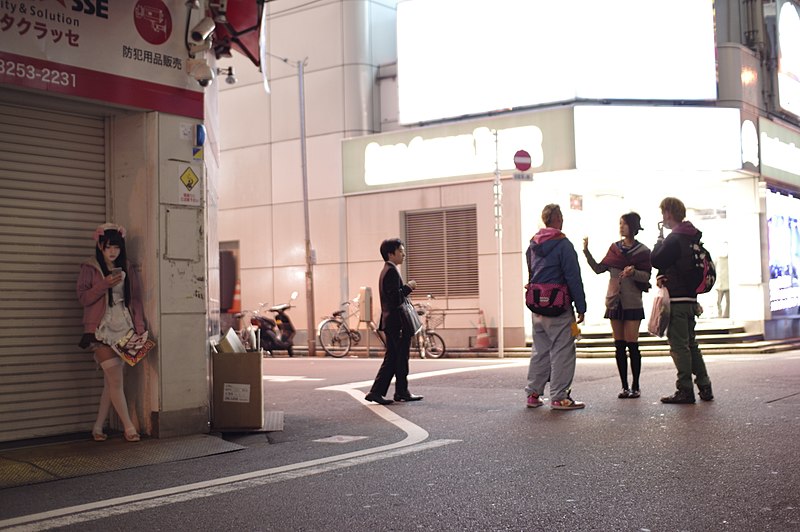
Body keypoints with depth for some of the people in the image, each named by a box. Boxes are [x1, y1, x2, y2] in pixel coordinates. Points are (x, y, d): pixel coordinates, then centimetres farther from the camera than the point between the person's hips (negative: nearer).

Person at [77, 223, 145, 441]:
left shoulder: (126, 269, 12)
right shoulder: (89, 269, 1)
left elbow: (135, 299, 10)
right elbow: (83, 298, -6)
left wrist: (139, 326, 1)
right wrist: (105, 284, -18)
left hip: (123, 327, 4)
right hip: (101, 329, -4)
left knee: (110, 382, 5)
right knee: (116, 380, -8)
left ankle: (98, 428, 15)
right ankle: (129, 428, -2)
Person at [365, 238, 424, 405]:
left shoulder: (386, 270, 17)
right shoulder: (392, 271, -15)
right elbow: (395, 297, -24)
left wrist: (406, 288, 16)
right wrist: (408, 287, -14)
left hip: (390, 322, 10)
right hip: (397, 322, -10)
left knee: (391, 358, 11)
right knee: (401, 357, 1)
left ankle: (376, 392, 8)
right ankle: (402, 392, 10)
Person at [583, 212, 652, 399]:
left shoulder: (642, 251, 0)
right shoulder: (615, 248, 11)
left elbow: (646, 276, -4)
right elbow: (599, 268, 8)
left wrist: (633, 272, -22)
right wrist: (587, 252, -2)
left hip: (632, 303, -4)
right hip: (615, 301, 4)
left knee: (632, 345, -4)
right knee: (619, 346, 4)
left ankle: (635, 387, 4)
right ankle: (625, 386, 10)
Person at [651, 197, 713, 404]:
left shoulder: (674, 239, -15)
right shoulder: (692, 237, 14)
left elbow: (656, 260, -14)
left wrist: (659, 239, -1)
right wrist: (666, 276, 4)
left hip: (677, 299, -9)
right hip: (690, 298, 9)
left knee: (679, 345, -4)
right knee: (691, 344, 16)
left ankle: (685, 391, -2)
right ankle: (704, 387, 18)